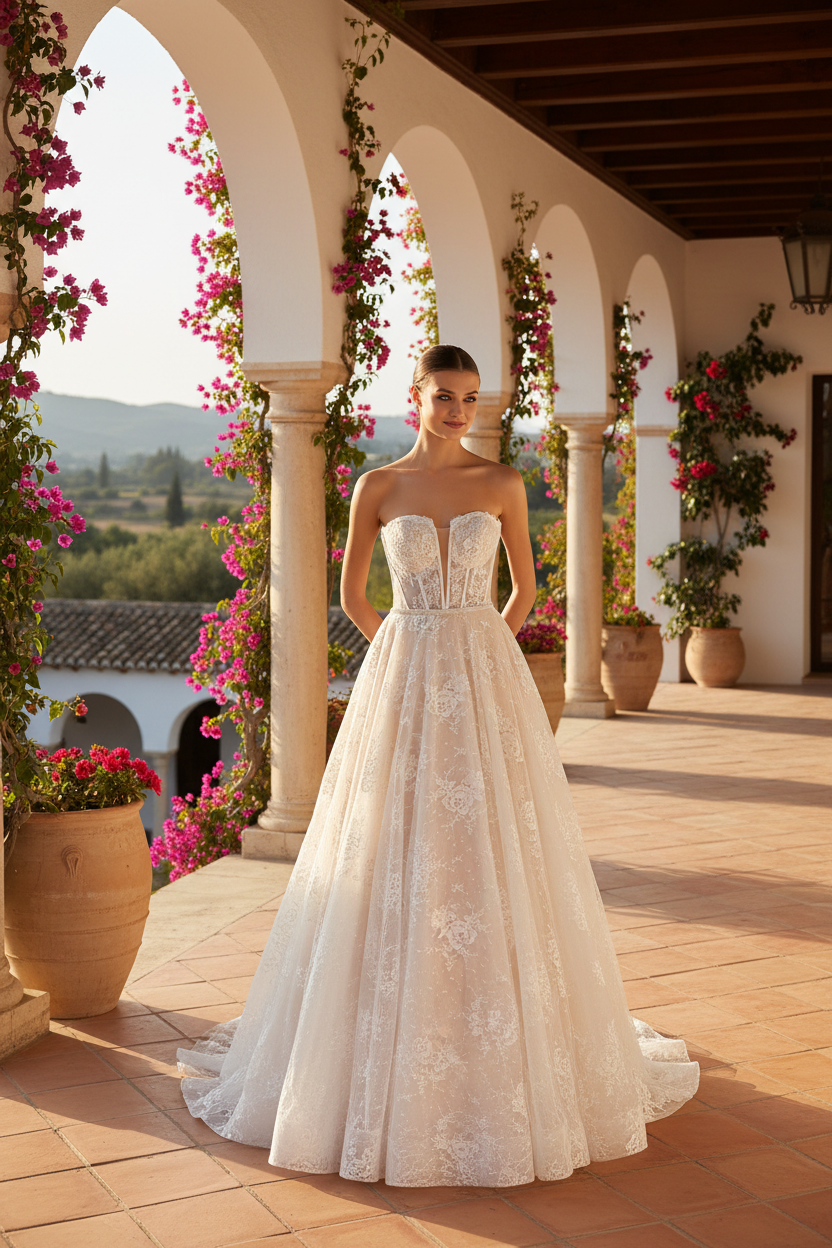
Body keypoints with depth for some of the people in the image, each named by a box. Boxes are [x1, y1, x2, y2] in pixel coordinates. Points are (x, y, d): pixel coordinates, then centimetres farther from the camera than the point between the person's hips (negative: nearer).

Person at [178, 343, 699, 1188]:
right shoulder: (377, 488, 2)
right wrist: (416, 659, 11)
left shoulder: (502, 484, 3)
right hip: (402, 689, 0)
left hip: (488, 683, 1)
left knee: (492, 862, 2)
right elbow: (352, 596, 10)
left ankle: (508, 1059, 18)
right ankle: (396, 1067, 15)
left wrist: (476, 657, 11)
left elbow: (524, 587, 13)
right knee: (395, 871, 2)